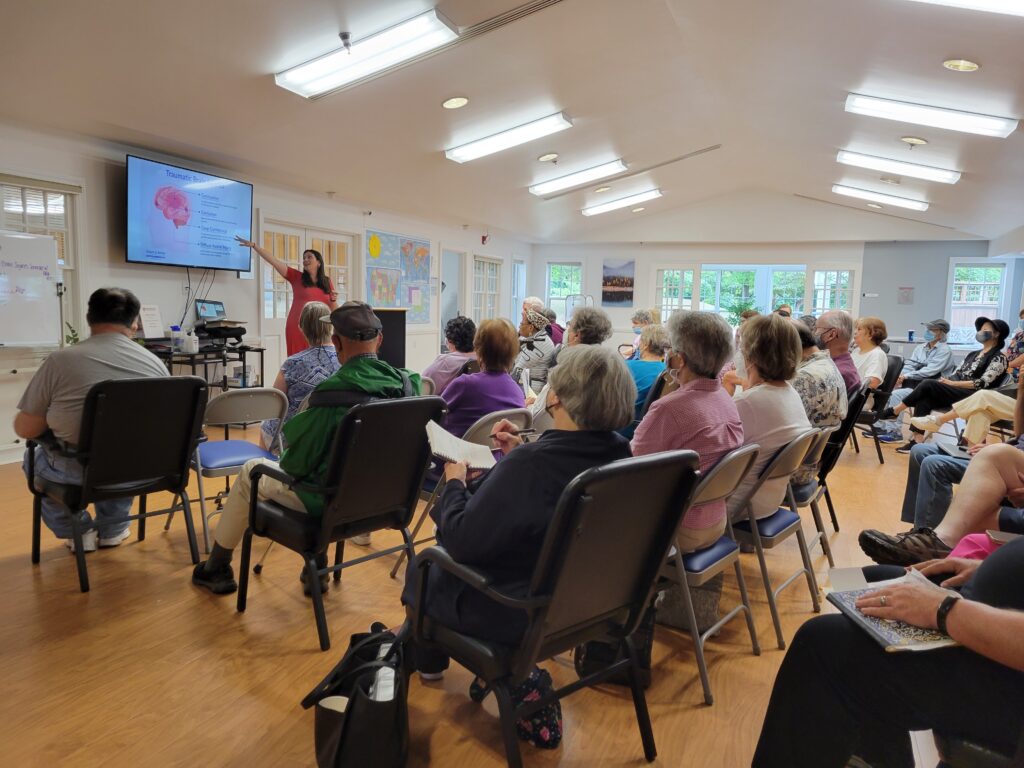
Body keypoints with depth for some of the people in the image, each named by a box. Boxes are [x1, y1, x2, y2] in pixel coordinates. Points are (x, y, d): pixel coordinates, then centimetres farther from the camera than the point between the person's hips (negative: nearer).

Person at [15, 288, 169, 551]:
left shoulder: (60, 360, -13)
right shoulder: (155, 363, -4)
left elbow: (25, 429, -6)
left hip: (79, 472, -2)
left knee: (34, 457, 30)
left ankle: (78, 531, 27)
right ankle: (113, 529, 36)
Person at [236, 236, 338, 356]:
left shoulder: (326, 282, 12)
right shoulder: (297, 277, 6)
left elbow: (333, 310, 17)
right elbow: (273, 260, 0)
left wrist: (333, 300, -5)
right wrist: (253, 245, -6)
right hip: (298, 328, -2)